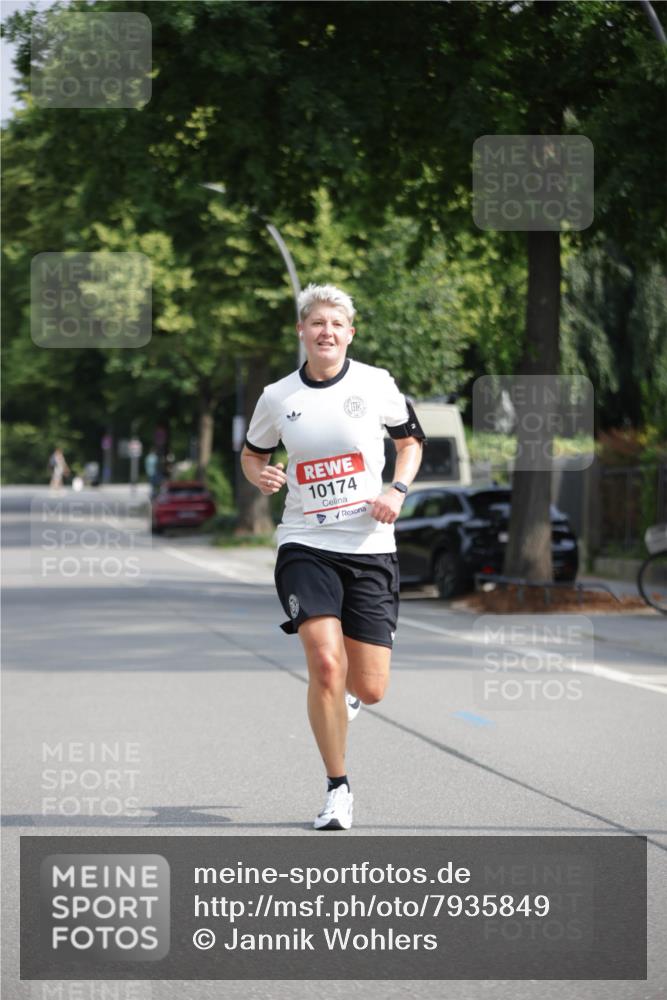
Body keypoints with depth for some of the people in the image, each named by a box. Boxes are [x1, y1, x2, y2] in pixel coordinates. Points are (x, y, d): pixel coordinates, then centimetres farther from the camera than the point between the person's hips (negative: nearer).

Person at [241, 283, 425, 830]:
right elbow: (252, 453, 18)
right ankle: (338, 790, -4)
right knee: (324, 661, -20)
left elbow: (411, 440, 15)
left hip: (370, 547, 0)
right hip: (306, 545, 0)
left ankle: (347, 691, 39)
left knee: (370, 688, -2)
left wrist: (397, 491, -2)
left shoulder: (376, 384, 0)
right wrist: (261, 476, -5)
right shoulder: (278, 397, 2)